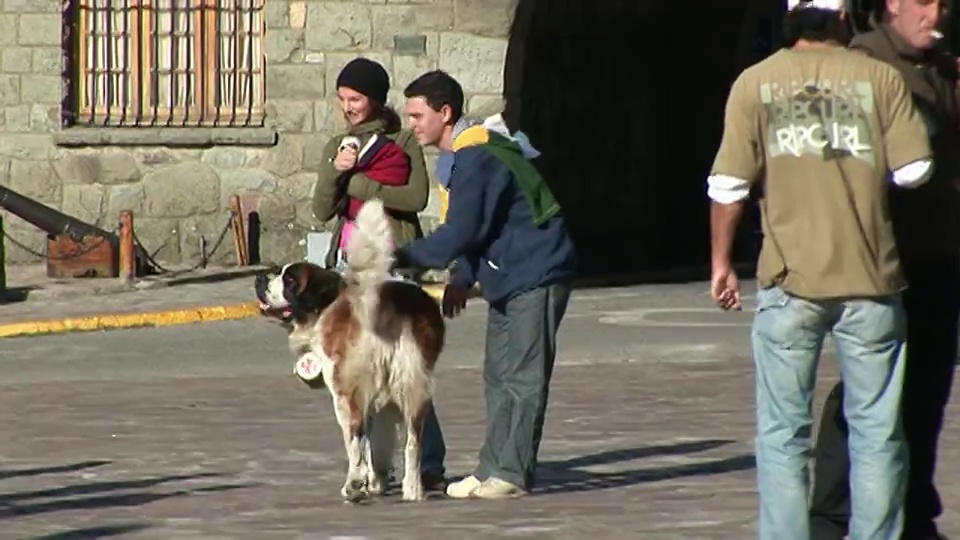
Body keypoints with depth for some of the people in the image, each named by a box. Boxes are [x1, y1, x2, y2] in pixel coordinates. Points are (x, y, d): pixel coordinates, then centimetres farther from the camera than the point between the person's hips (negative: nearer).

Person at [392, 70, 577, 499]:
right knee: (499, 375, 11)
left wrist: (405, 257, -17)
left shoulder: (475, 160, -21)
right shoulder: (472, 152, 13)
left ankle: (511, 474, -9)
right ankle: (494, 469, 13)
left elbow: (460, 233, -25)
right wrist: (463, 278, 13)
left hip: (535, 275, -11)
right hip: (508, 278, 11)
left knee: (522, 376, -9)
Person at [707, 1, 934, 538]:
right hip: (870, 277, 0)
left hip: (792, 278, 0)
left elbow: (729, 184, -3)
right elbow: (914, 170, -4)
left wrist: (722, 262, 8)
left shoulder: (756, 82, 3)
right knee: (877, 431, 7)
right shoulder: (881, 78, 2)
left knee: (783, 433, 6)